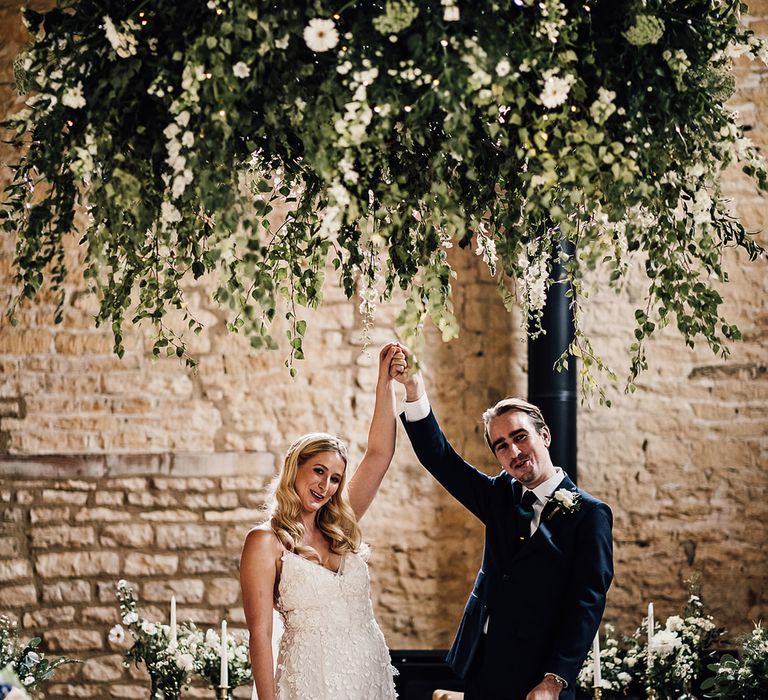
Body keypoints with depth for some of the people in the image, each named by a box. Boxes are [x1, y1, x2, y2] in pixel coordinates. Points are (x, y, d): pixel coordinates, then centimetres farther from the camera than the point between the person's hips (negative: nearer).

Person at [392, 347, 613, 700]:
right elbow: (438, 457, 8)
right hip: (482, 671, 6)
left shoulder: (589, 513, -7)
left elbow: (587, 604, -13)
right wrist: (413, 389, -6)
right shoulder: (501, 497, 11)